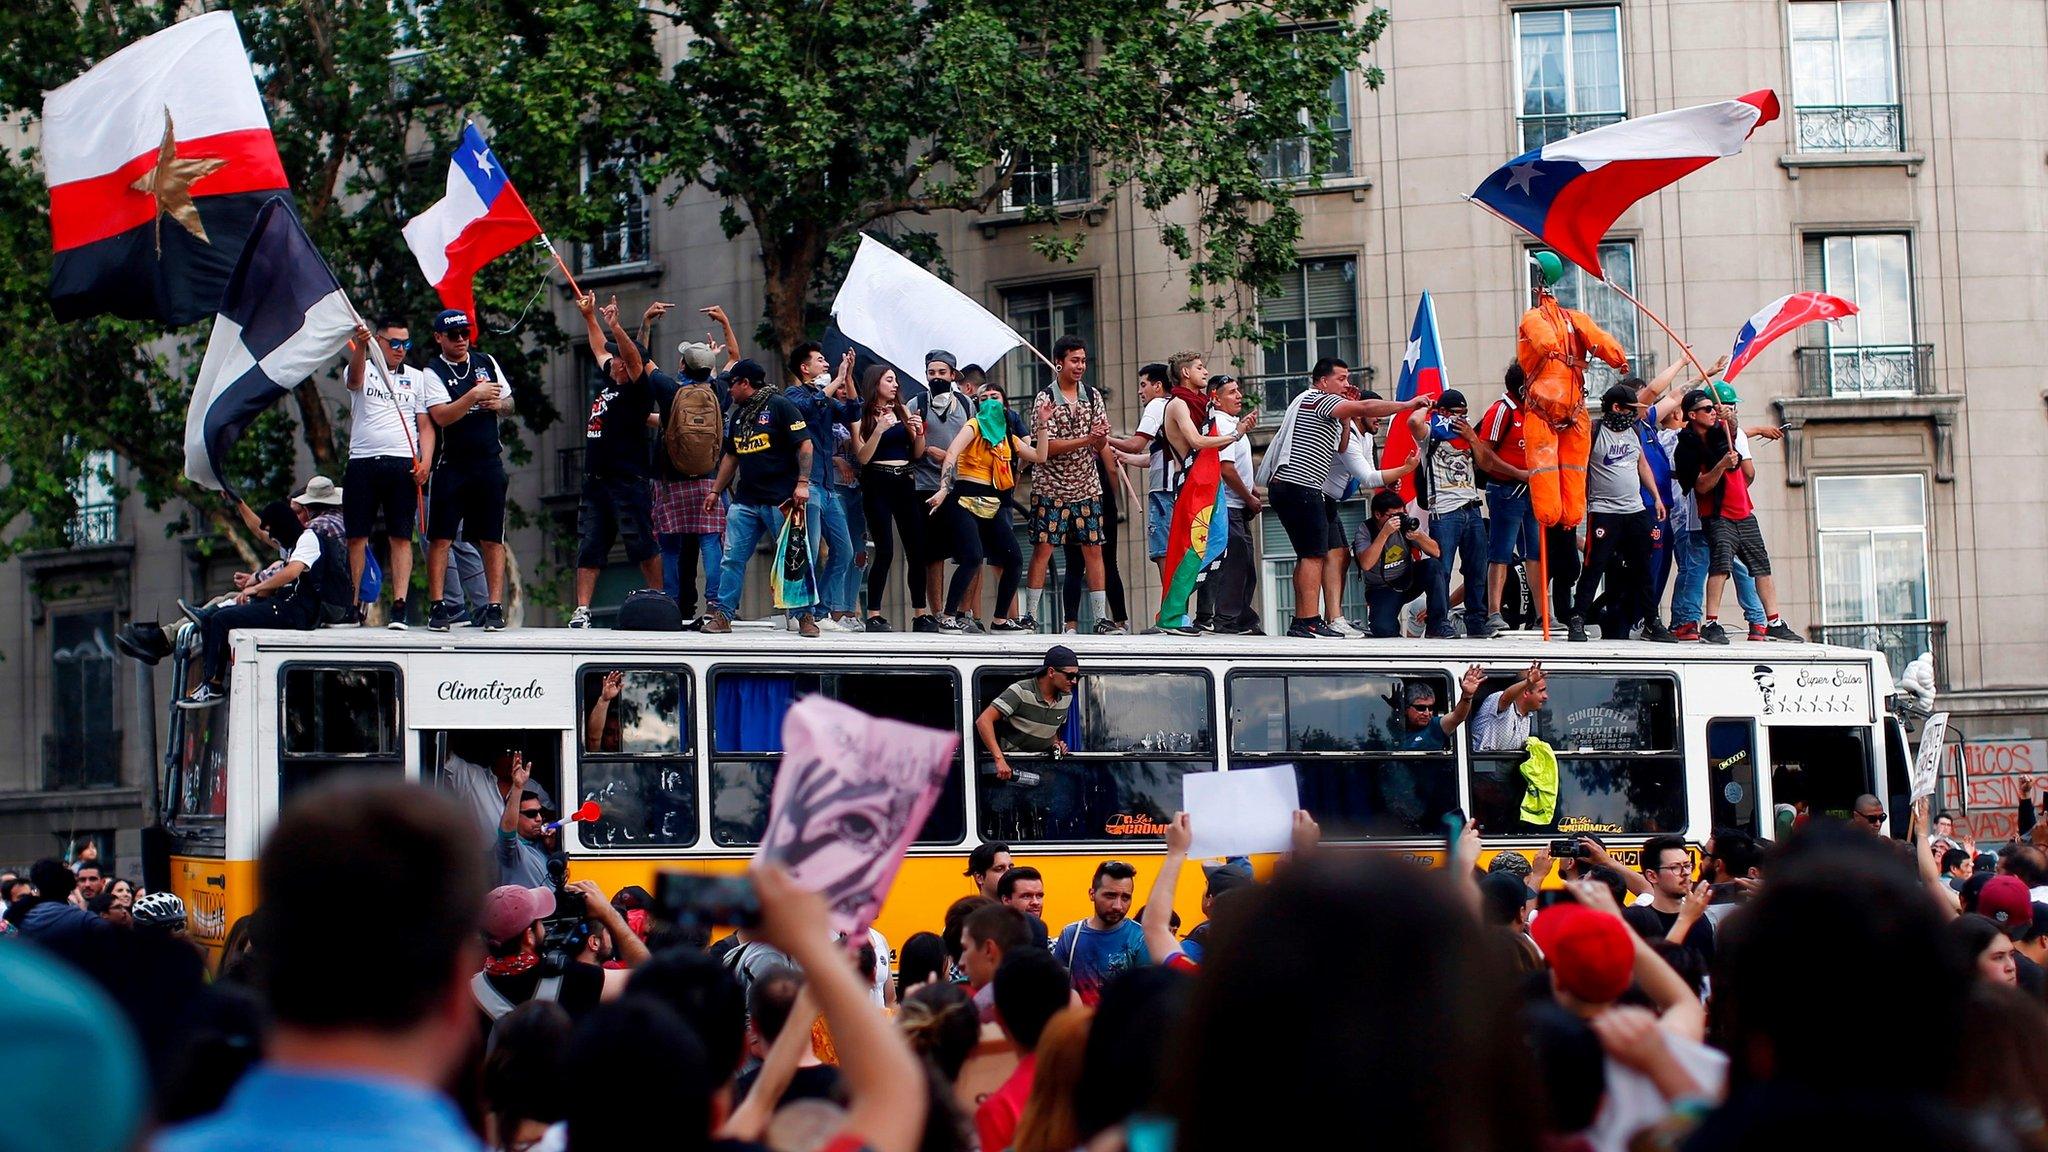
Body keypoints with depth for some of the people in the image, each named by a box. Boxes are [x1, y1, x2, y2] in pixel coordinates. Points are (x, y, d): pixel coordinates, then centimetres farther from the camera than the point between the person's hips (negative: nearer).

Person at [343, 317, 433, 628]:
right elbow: (354, 379, -16)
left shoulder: (417, 378, 15)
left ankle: (399, 605, -8)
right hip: (362, 461, 0)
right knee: (356, 537, 0)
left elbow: (425, 426, 12)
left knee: (401, 537, -5)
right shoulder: (363, 370, 10)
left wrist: (425, 461, -4)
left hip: (402, 464, 1)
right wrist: (360, 347, -36)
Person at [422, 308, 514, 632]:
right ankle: (438, 606, 1)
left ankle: (495, 607, 2)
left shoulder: (487, 362, 12)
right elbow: (442, 416, -15)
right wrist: (475, 394, -20)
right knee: (440, 538, -4)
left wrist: (498, 404, -1)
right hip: (452, 466, -3)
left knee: (492, 540, 1)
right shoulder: (433, 372, -2)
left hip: (489, 463, 3)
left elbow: (508, 402, 21)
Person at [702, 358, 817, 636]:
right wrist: (715, 490, 22)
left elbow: (804, 445, -11)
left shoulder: (779, 406, -6)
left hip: (781, 499, -7)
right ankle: (722, 615, 4)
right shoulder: (738, 415, 17)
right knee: (732, 558, 1)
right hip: (745, 501, 7)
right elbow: (731, 457, 26)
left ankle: (805, 616, 4)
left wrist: (802, 483, -19)